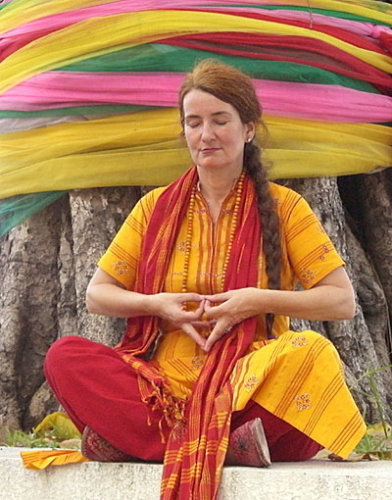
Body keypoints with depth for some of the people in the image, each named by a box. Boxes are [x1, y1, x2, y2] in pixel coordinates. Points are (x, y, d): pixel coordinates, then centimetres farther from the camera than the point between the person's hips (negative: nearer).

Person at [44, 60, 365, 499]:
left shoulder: (283, 207, 7)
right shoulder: (156, 208, 13)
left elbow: (342, 301, 3)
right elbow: (96, 294, 16)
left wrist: (256, 301, -11)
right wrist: (156, 305, -4)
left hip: (250, 390, -2)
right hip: (164, 388, 2)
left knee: (314, 354, -33)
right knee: (64, 357, -23)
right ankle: (227, 443, -32)